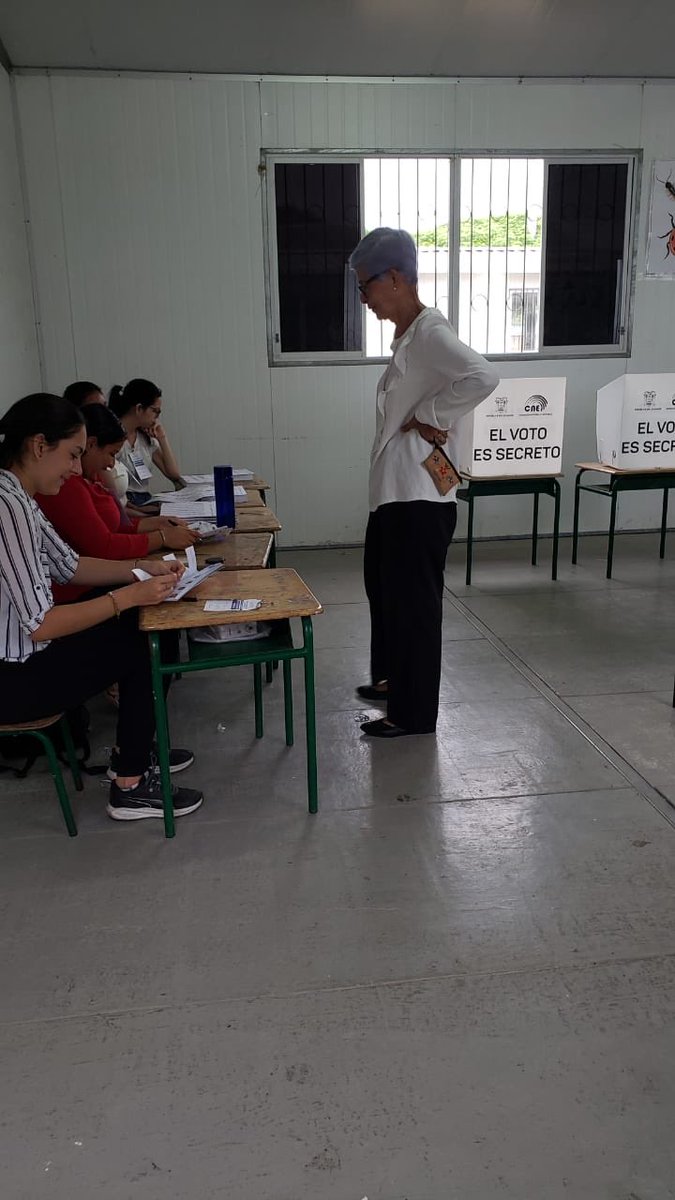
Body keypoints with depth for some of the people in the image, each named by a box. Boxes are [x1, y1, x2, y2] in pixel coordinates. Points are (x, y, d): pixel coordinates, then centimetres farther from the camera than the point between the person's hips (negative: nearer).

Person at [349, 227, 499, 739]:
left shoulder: (430, 331, -16)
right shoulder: (407, 334, 14)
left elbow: (482, 377, -33)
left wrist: (429, 419, -23)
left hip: (418, 499, -11)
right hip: (393, 494, 11)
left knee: (414, 603, 1)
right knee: (385, 590, 23)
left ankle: (413, 713, 15)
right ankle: (393, 678, 41)